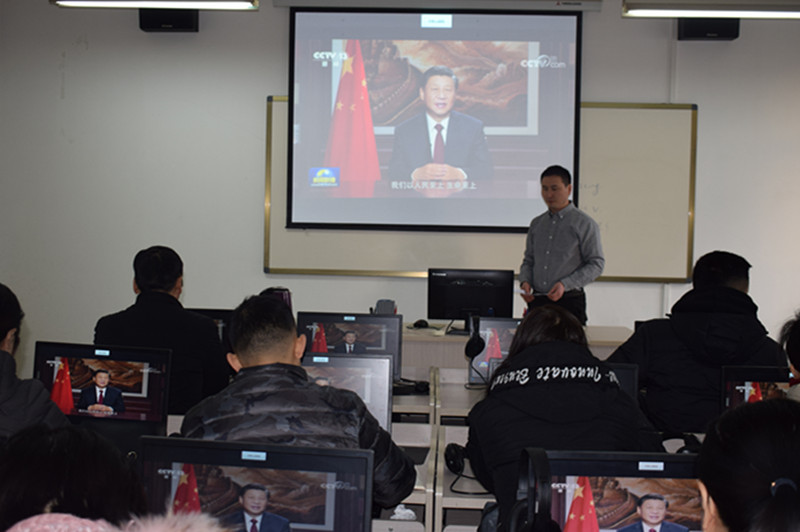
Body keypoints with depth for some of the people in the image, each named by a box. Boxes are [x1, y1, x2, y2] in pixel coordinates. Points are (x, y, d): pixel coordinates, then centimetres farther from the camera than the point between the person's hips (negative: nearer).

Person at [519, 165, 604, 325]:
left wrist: (565, 285, -16)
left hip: (569, 301, -4)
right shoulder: (537, 223, 14)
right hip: (537, 301, 4)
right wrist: (525, 281, -1)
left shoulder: (585, 224, -1)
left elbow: (597, 264, -5)